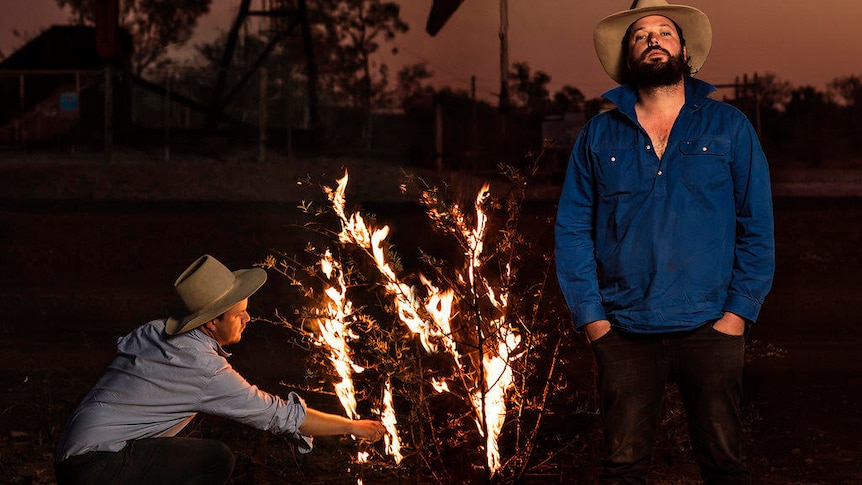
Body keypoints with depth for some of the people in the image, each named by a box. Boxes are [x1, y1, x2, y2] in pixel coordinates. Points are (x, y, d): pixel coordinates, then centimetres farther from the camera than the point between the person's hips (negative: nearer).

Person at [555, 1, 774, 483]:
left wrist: (736, 315, -4)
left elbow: (758, 228, 5)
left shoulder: (729, 127, 7)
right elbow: (572, 231, 7)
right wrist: (592, 319, -2)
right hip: (625, 334, 1)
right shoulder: (599, 135, 9)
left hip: (710, 329, -1)